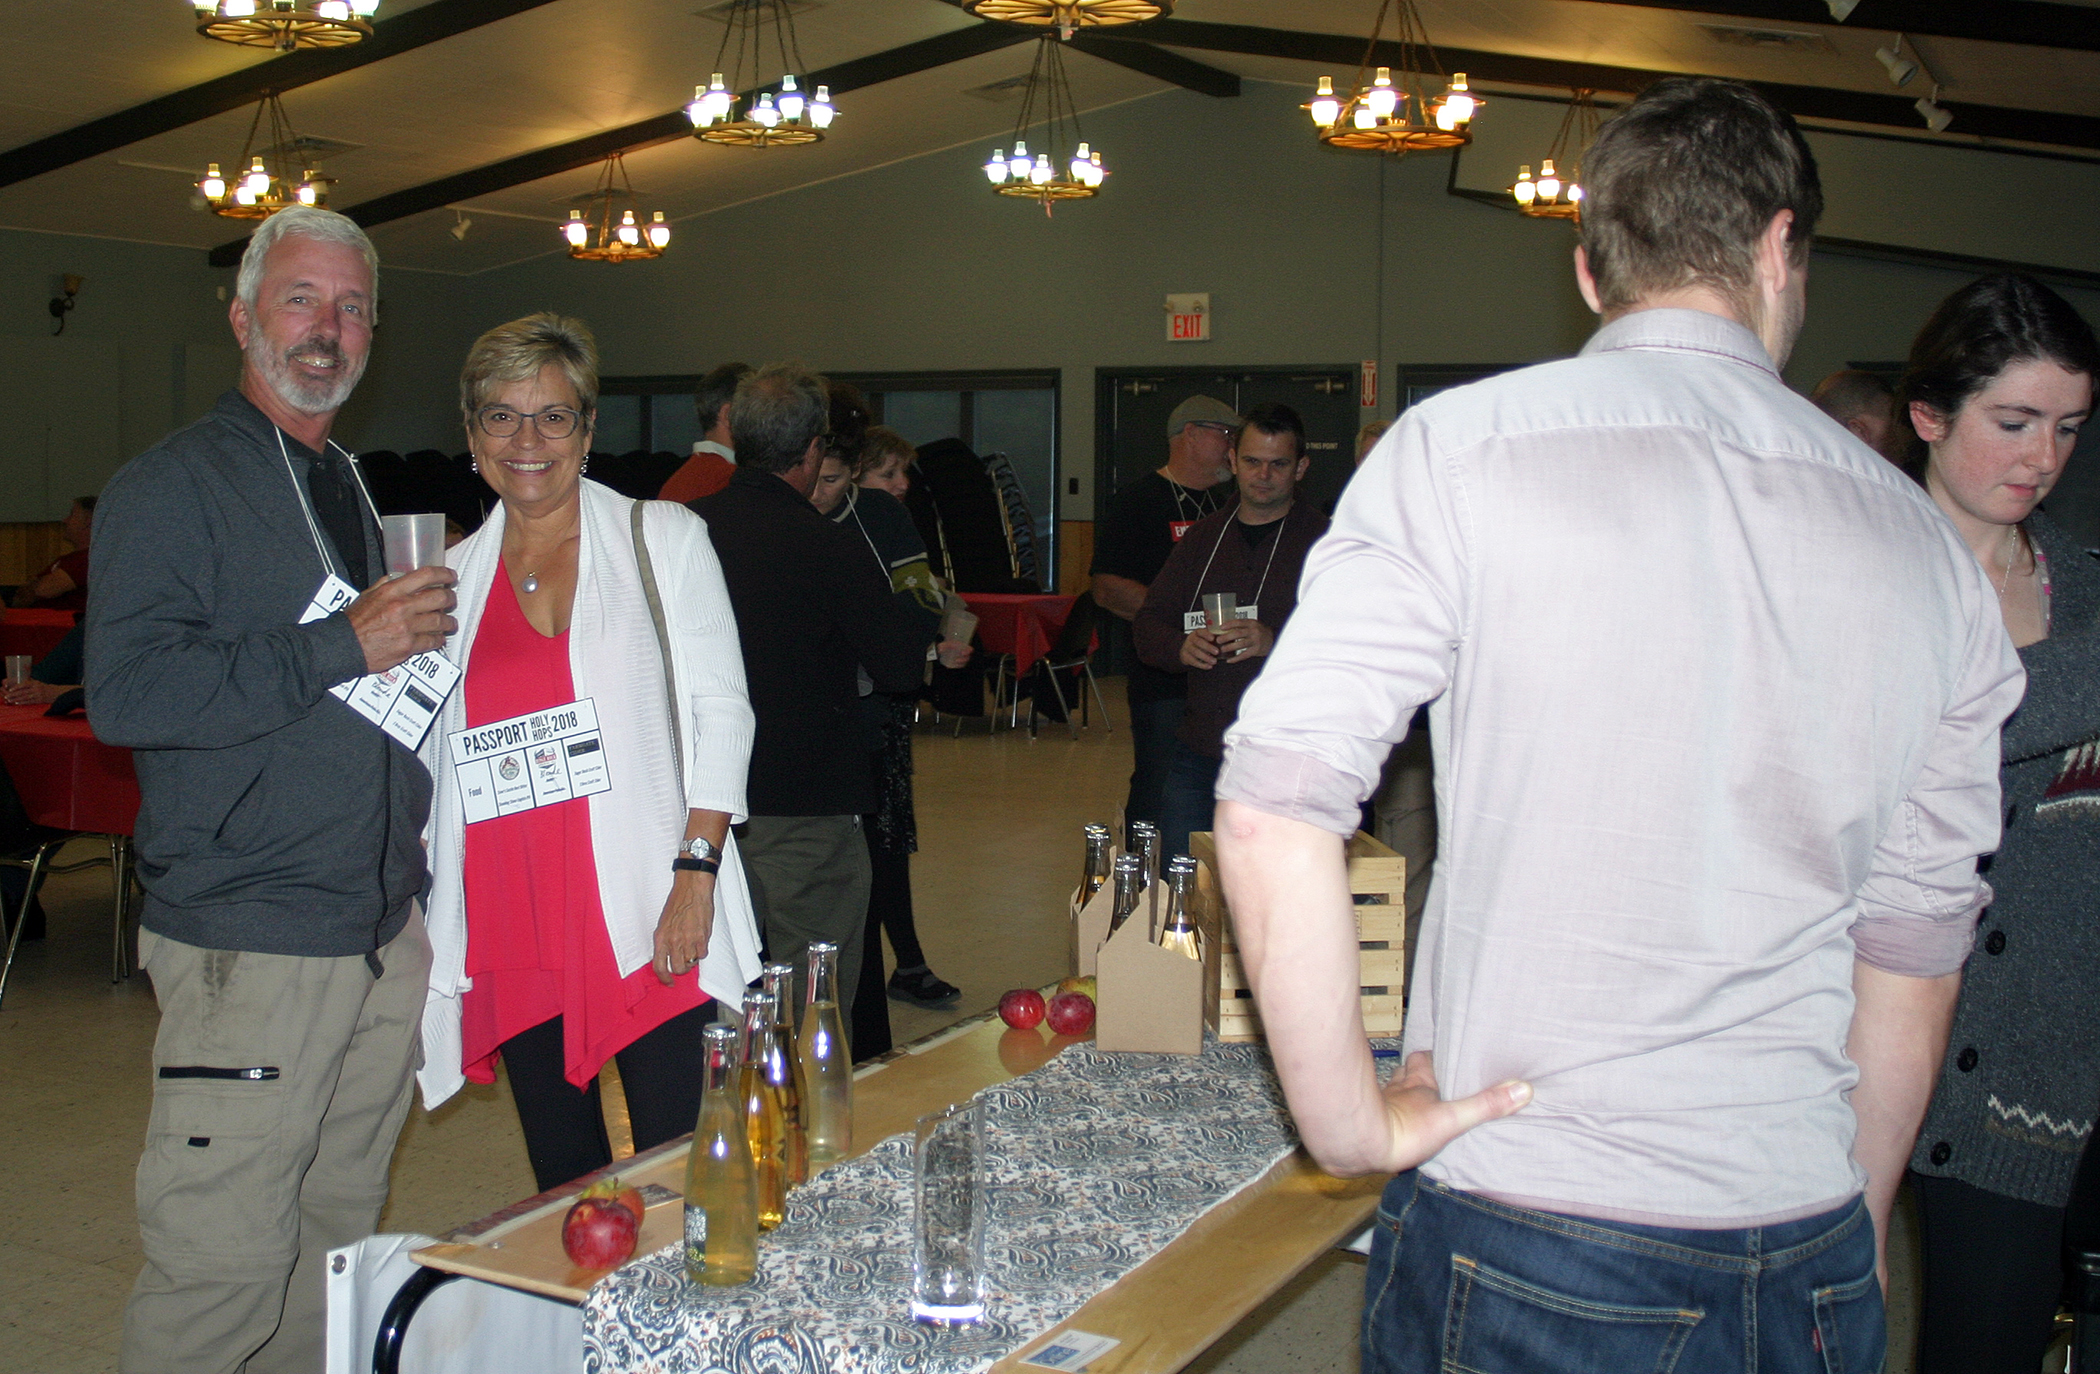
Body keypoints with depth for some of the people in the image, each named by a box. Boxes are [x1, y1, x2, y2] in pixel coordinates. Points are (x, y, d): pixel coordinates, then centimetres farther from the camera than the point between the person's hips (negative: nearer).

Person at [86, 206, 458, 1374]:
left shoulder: (354, 490, 19)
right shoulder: (170, 487, -6)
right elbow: (128, 693, -20)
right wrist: (344, 647, -20)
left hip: (387, 930, 7)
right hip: (252, 942, -7)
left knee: (339, 1240, 14)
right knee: (225, 1263, -5)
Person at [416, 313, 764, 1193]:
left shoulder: (662, 538, 4)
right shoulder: (454, 578, 12)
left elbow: (720, 710, -1)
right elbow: (421, 754, 18)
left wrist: (697, 872, -11)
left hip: (652, 920, -3)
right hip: (515, 937, 3)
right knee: (565, 1184, 10)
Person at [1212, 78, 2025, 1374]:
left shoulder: (1463, 449, -10)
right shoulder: (1934, 551, 3)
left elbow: (1273, 809, -18)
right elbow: (1916, 952, 10)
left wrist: (1348, 1120, -7)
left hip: (1514, 1249, -3)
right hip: (1808, 1266, 4)